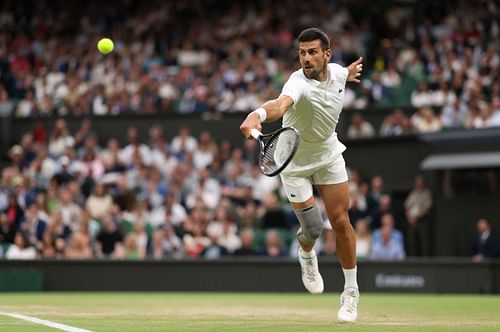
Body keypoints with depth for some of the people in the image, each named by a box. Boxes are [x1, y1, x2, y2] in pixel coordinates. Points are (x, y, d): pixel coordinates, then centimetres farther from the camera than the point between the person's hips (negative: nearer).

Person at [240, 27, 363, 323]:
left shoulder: (337, 72, -13)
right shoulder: (298, 83, -33)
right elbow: (281, 103, -61)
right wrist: (257, 115, -76)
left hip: (328, 154, 4)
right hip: (294, 160, -4)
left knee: (341, 221, 0)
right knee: (313, 227, -5)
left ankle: (351, 291, 16)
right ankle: (307, 256, 34)